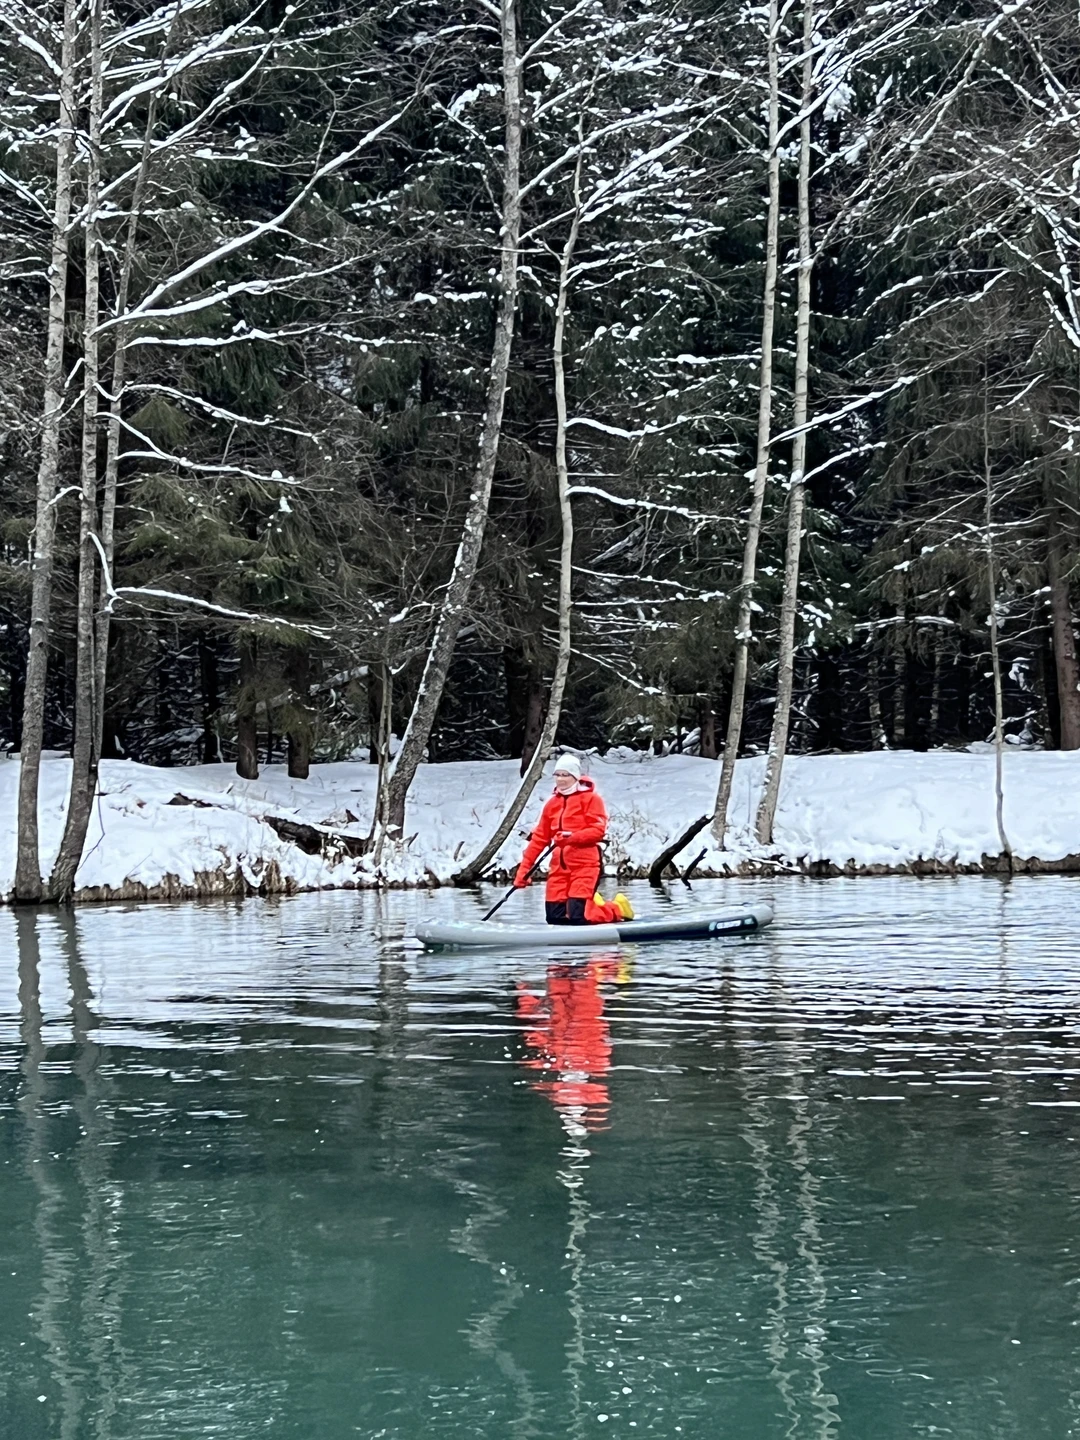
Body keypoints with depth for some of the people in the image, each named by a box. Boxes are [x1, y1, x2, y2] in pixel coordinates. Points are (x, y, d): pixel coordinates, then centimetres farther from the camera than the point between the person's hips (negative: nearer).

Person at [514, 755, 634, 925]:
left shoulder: (590, 798, -3)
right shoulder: (552, 803, 14)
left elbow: (598, 830, -13)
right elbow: (539, 838, 13)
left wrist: (572, 838, -28)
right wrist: (523, 869, 7)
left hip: (585, 863, -6)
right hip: (560, 865, 6)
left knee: (578, 918, -13)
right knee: (555, 917, 2)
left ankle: (618, 908, 16)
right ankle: (592, 903, 31)